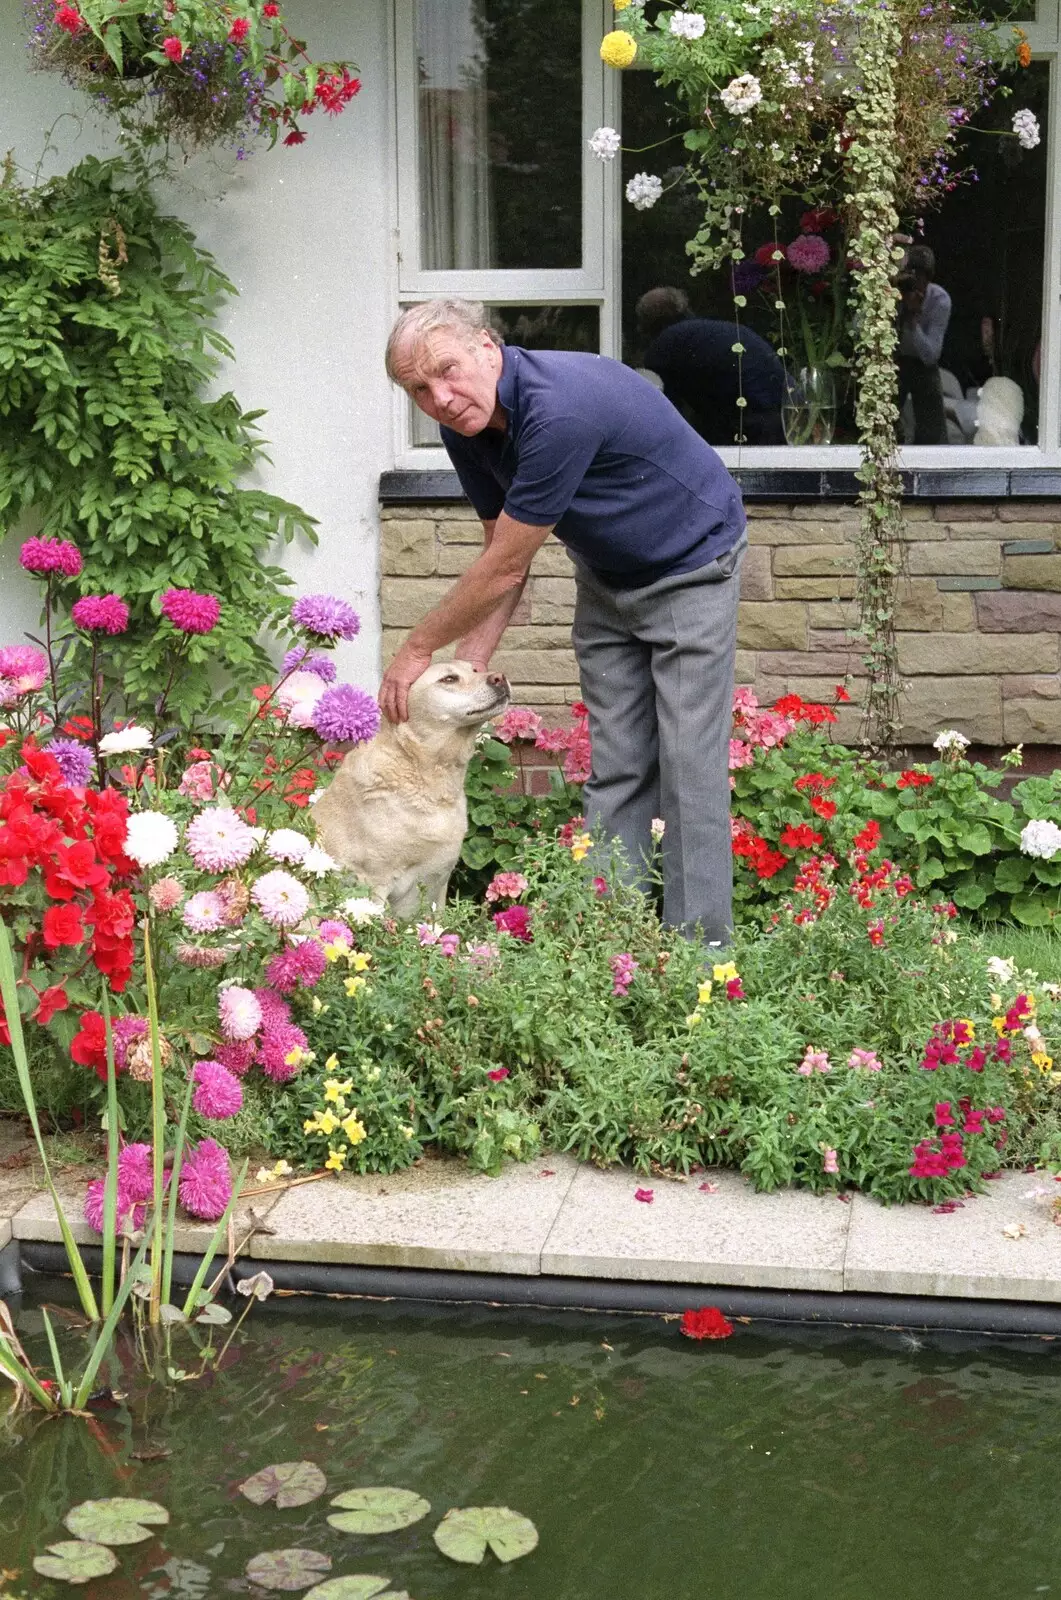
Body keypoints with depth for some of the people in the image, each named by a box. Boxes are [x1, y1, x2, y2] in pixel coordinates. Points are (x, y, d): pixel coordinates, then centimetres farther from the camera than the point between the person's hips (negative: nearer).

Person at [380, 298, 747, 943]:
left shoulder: (560, 410, -35)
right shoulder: (468, 427, -9)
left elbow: (507, 568, -28)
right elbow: (502, 562, 1)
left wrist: (419, 648, -16)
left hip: (691, 566, -7)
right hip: (606, 580, 7)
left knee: (690, 765, -9)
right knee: (615, 769, 5)